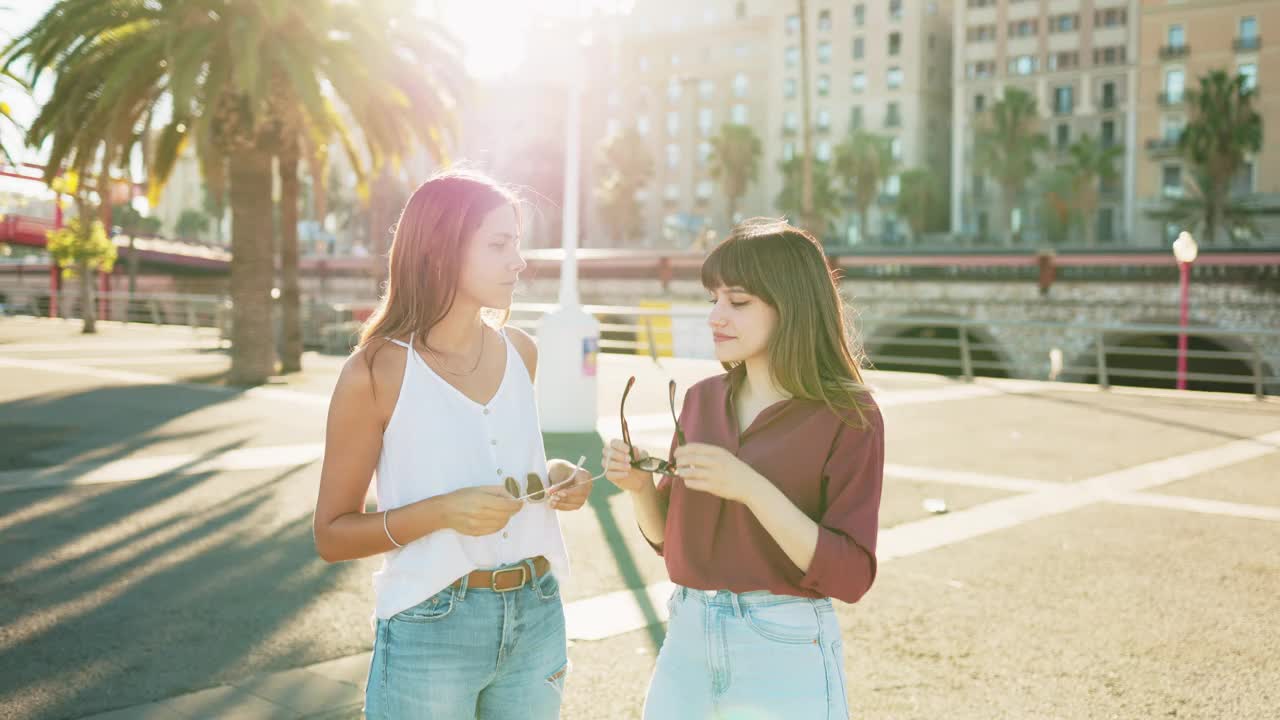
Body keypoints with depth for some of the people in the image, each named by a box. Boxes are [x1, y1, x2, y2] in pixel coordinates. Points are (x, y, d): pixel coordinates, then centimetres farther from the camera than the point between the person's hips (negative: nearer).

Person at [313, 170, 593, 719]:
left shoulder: (520, 352, 3)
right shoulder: (377, 372, -13)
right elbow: (332, 535, -8)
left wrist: (554, 479, -2)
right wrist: (442, 511, -23)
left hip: (536, 618, 5)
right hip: (430, 632, -5)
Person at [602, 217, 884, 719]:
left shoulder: (848, 417, -11)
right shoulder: (701, 400, 3)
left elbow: (850, 576, -17)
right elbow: (669, 536, 11)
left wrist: (751, 487, -27)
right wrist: (640, 486, -9)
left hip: (786, 653, -5)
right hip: (686, 640, 5)